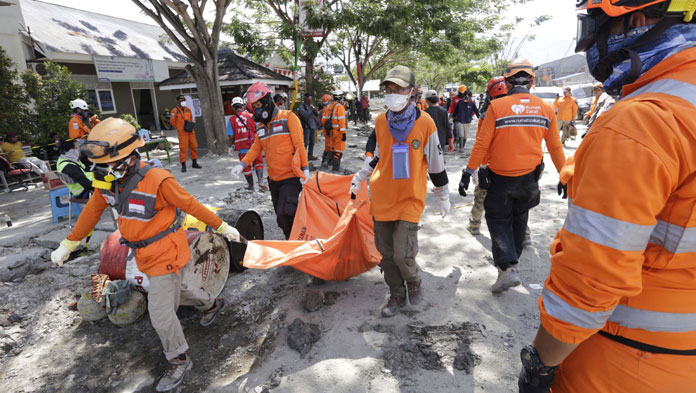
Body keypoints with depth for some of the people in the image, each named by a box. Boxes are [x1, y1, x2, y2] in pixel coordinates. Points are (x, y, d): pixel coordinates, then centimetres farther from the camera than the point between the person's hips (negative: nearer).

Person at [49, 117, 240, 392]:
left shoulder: (157, 180, -27)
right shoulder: (107, 181, -5)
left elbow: (190, 205, -19)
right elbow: (92, 211, 10)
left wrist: (222, 227, -13)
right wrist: (68, 244, 17)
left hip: (167, 251, -8)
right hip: (144, 253, 8)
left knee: (161, 312, -1)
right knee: (174, 290, 26)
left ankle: (179, 361, 23)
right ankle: (213, 304, 53)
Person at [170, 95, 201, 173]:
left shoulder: (188, 109, 10)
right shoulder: (175, 111, -6)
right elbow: (172, 121, -1)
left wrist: (189, 127, 13)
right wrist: (179, 127, 6)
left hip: (191, 132, 5)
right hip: (182, 133, -5)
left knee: (194, 147, 8)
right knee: (183, 149, -6)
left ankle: (194, 163, 22)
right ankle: (183, 166, 0)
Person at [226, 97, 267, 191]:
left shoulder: (232, 119, -2)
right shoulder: (250, 116, -2)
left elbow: (231, 136, -4)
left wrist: (231, 146, 11)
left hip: (242, 147, 0)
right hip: (253, 145, 0)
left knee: (246, 166, 14)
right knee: (258, 162, 12)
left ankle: (251, 185, 23)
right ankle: (260, 181, -6)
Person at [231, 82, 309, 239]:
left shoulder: (288, 117, -5)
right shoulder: (260, 125, 14)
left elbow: (299, 144, -8)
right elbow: (256, 148, 13)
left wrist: (305, 168, -12)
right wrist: (242, 164, -1)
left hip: (290, 177, -6)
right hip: (273, 179, 7)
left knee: (284, 215, -16)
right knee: (281, 218, 11)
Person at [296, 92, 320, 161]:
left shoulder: (311, 106, 12)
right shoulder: (301, 107, -7)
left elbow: (317, 115, 15)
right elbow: (305, 114, -24)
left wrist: (316, 112, -8)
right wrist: (312, 110, -19)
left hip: (313, 126, 7)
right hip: (306, 127, -7)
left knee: (312, 142, 11)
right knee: (305, 142, -8)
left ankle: (310, 155, 20)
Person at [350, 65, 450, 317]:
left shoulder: (425, 122, -9)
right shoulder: (380, 122, 1)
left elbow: (436, 162, -1)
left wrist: (443, 196, 6)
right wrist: (359, 178, 16)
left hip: (410, 199, -4)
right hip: (382, 197, 4)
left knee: (403, 255, -9)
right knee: (386, 253, 11)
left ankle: (413, 280, 27)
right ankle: (397, 295, 33)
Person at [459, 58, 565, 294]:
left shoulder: (497, 106, -14)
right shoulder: (546, 109, -1)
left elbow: (482, 143, -14)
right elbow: (555, 147, 7)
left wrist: (468, 172, -5)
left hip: (500, 177, -4)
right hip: (529, 177, 4)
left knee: (498, 219, 9)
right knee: (519, 219, 22)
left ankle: (507, 267, -5)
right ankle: (512, 258, 39)